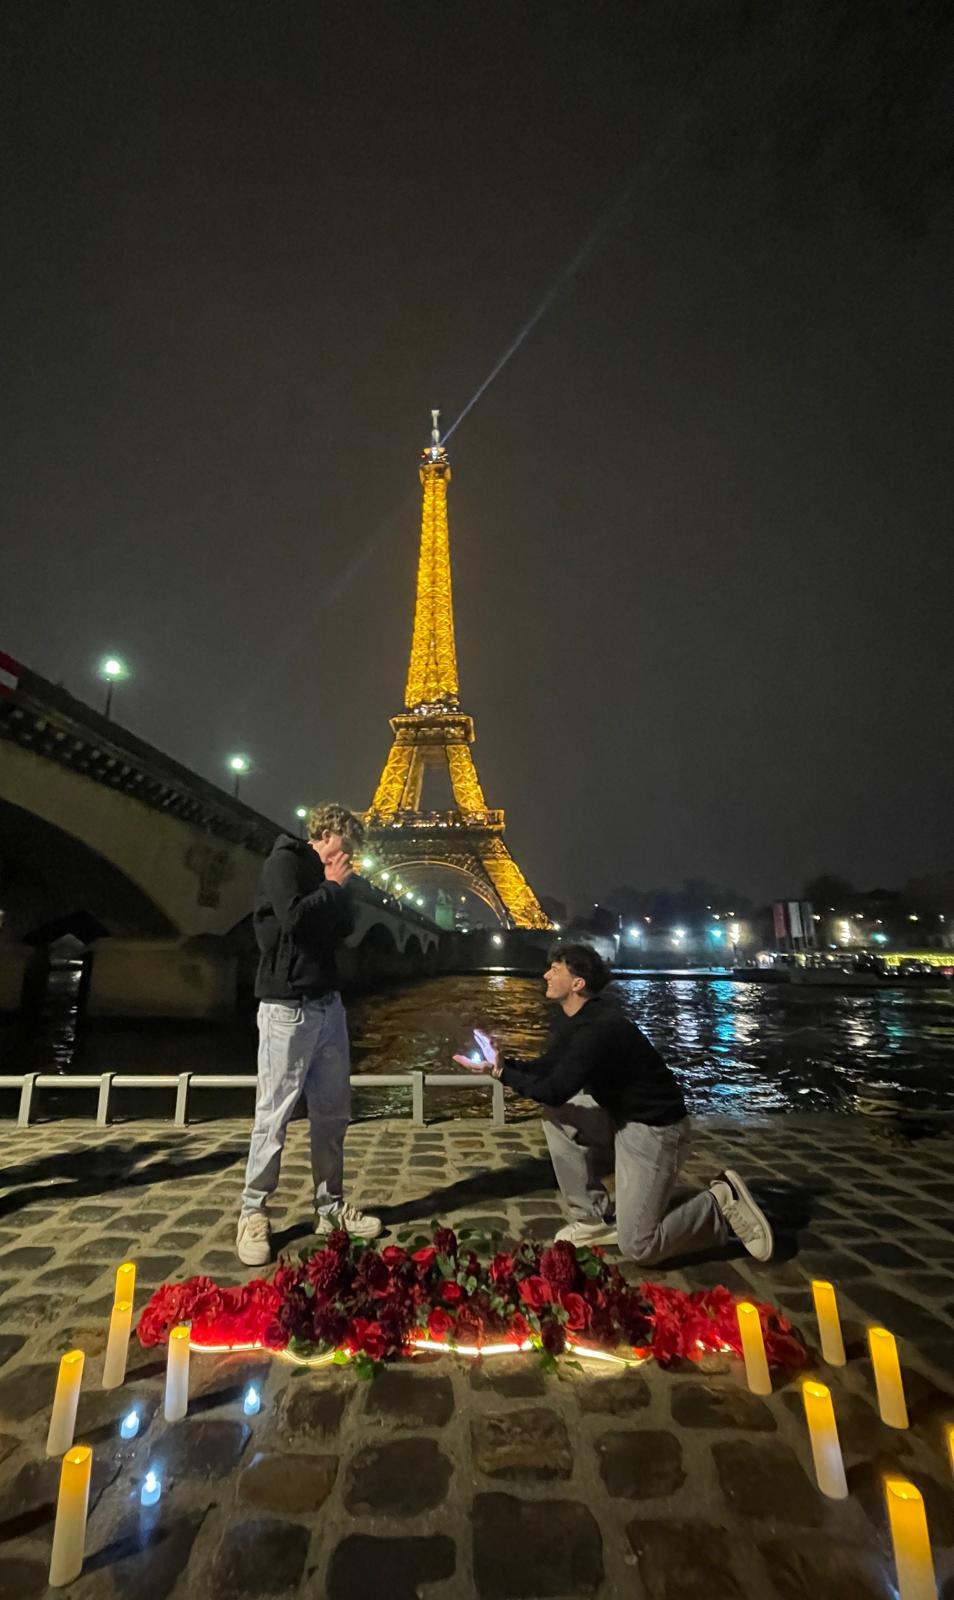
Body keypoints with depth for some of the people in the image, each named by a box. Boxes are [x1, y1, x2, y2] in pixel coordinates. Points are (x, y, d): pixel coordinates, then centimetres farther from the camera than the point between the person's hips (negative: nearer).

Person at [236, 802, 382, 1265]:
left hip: (328, 1004, 8)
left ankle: (330, 1205, 25)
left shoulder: (326, 875, 15)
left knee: (333, 1113, 12)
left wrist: (340, 888, 3)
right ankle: (253, 1214, 17)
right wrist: (333, 886, -9)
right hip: (287, 1007, -8)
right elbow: (294, 918, -23)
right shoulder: (285, 860, -8)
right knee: (274, 1116, 1)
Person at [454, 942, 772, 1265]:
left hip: (654, 1130, -9)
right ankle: (595, 1219, 9)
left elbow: (554, 1091, -28)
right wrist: (502, 1062, -5)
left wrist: (503, 1073, -13)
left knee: (638, 1248, -7)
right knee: (555, 1115, -2)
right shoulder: (581, 1020, 3)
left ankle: (721, 1203, 9)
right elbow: (546, 1068, 10)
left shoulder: (598, 1028, -29)